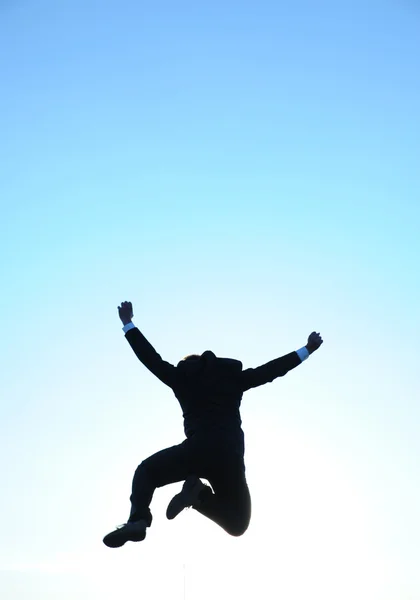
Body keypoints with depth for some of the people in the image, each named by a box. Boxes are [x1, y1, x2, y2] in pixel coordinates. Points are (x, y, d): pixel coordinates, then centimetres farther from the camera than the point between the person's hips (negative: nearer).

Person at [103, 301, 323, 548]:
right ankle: (202, 496, -14)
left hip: (196, 449, -1)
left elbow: (152, 359, 21)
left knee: (147, 471, 24)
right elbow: (271, 370, 22)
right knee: (237, 524, 19)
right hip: (230, 456, 2)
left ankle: (138, 520, -8)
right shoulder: (233, 377, 19)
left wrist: (128, 324, 31)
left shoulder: (183, 377, 16)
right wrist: (306, 350, 32)